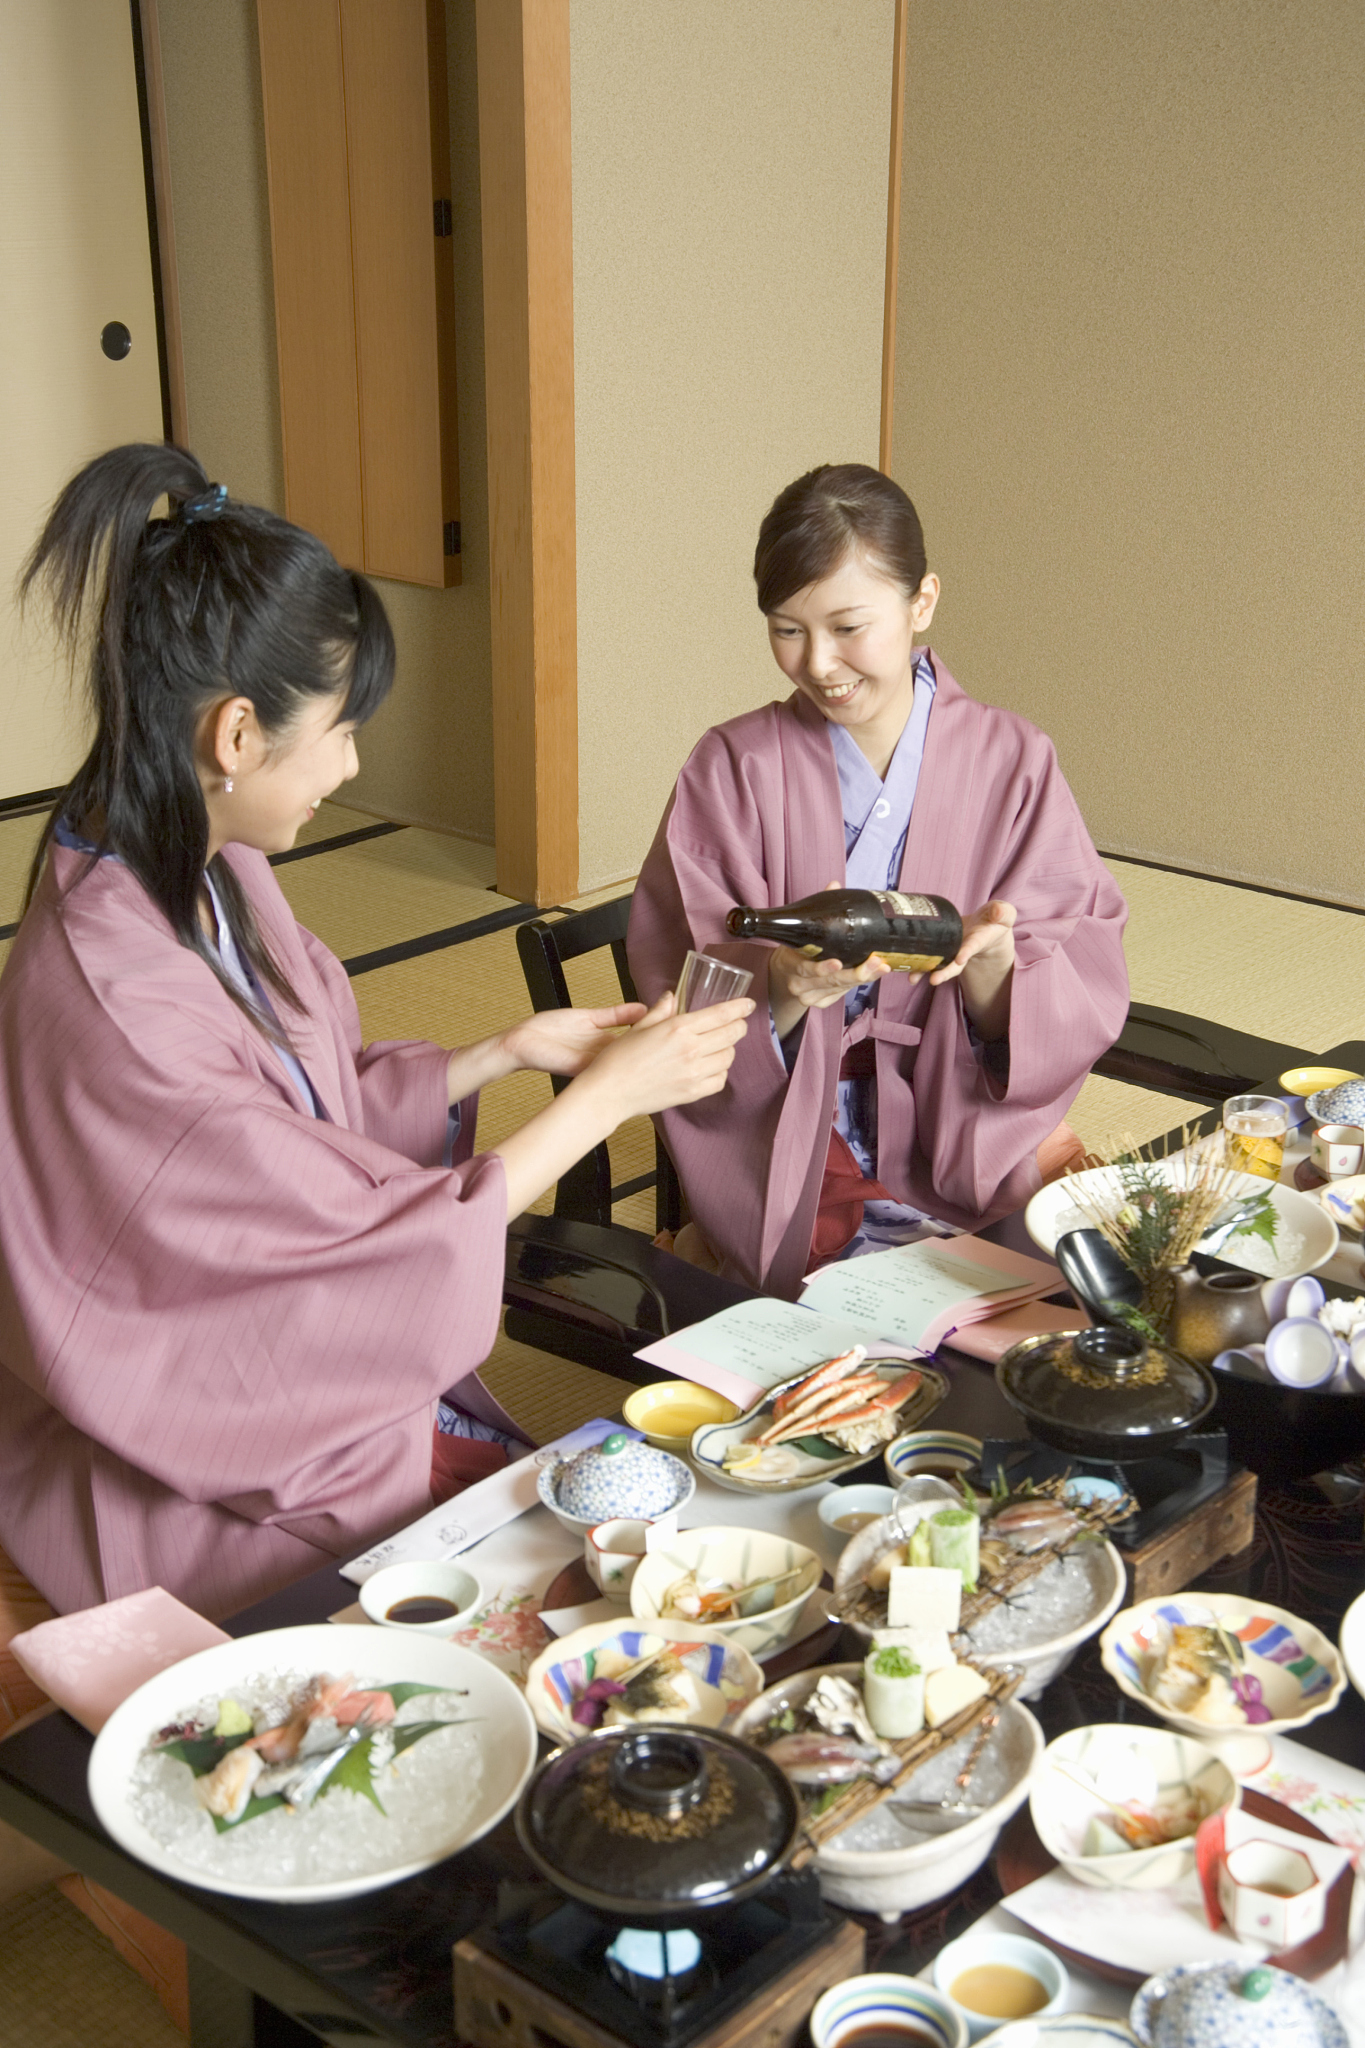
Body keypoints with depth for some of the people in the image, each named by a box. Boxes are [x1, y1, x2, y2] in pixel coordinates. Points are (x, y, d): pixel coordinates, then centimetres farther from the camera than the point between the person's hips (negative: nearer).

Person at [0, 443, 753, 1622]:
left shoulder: (221, 875, -2)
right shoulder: (110, 997, -31)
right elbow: (386, 1248, -24)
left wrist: (504, 1054, 0)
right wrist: (609, 1094, -16)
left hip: (306, 1379, 8)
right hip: (199, 1496, -8)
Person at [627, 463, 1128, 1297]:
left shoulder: (1012, 762, 1)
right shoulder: (733, 769, 0)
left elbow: (1084, 1002, -3)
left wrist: (989, 962, -23)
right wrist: (783, 988, -24)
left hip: (974, 1133, 3)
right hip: (787, 1151, -2)